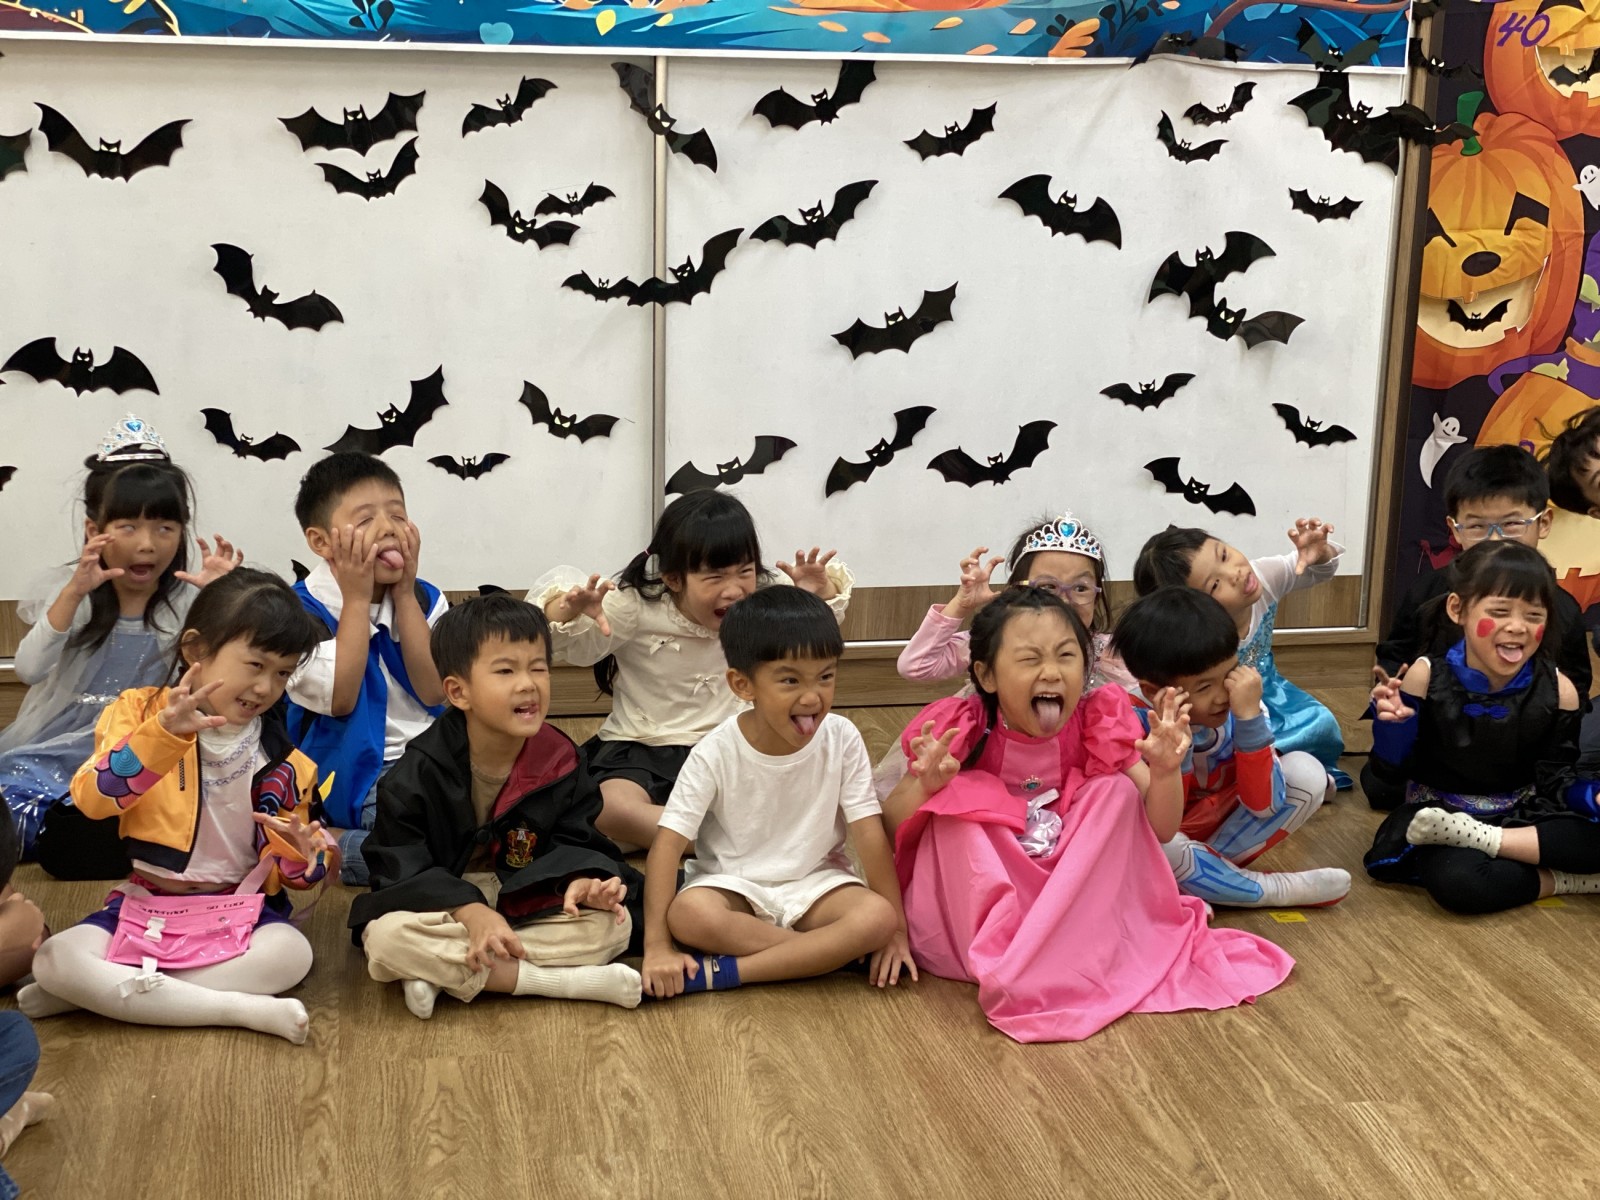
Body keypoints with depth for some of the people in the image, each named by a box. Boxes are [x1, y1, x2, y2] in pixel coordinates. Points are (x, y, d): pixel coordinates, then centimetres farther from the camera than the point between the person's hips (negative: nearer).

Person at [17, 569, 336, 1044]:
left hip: (239, 910, 1)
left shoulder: (280, 759, 1)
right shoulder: (140, 711, -3)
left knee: (291, 954, -30)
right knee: (52, 962, -26)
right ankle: (245, 1008, -29)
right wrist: (164, 733, -34)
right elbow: (92, 798, -20)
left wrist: (300, 858, -17)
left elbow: (291, 869, 8)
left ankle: (109, 992, -21)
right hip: (144, 904, 0)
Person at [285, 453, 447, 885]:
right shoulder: (301, 611, -9)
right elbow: (340, 699, -19)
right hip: (352, 778, -6)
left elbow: (434, 692, -6)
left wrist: (404, 595, -8)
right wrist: (357, 598, -15)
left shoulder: (424, 600, 5)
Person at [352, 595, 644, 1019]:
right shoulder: (420, 771, -14)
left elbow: (572, 841, -1)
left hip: (528, 906, 3)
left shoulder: (560, 761, -5)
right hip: (443, 910, -3)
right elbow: (401, 864, -16)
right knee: (386, 938, -34)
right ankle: (567, 981, -31)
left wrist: (580, 881, -27)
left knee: (613, 922, -20)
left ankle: (447, 973, -25)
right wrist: (470, 912, -32)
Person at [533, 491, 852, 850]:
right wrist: (571, 609, -41)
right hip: (640, 751, -2)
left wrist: (821, 591, -17)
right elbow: (572, 645, -17)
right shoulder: (635, 607, -14)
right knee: (610, 809, -34)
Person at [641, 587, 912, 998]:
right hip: (731, 883, -2)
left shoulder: (842, 739, -13)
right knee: (688, 914, -34)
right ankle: (828, 955, -22)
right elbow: (669, 842, -19)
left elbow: (869, 832, -11)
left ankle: (720, 972, -27)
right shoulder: (716, 753, -17)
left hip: (816, 883, 2)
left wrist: (896, 928, -14)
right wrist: (657, 947, -27)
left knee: (876, 918, -29)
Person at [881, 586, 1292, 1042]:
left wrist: (1165, 770, -30)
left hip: (1077, 899, 3)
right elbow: (888, 829, -15)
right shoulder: (962, 731, -15)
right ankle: (999, 965, -29)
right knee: (956, 796, -25)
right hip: (972, 905, -2)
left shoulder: (1100, 726, -8)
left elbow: (1159, 830, -9)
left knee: (1116, 790, -16)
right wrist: (924, 783, -37)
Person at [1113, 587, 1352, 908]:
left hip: (1224, 825, 3)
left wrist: (1250, 717, -33)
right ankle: (1274, 890, -18)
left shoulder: (1241, 703, -18)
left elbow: (1263, 805, -23)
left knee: (1306, 772, -16)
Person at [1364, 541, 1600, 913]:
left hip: (1523, 817, 3)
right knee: (1455, 880, -38)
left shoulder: (1557, 691, -7)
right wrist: (1393, 723, -26)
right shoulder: (1428, 678, -12)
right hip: (1441, 812, -3)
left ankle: (1482, 840, -20)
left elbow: (1556, 782, -2)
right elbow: (1397, 765, -5)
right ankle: (1567, 880, -16)